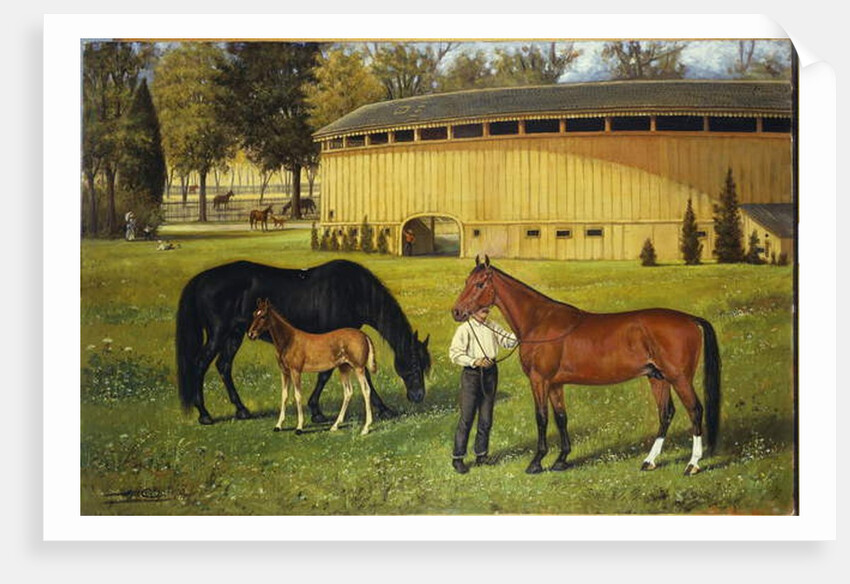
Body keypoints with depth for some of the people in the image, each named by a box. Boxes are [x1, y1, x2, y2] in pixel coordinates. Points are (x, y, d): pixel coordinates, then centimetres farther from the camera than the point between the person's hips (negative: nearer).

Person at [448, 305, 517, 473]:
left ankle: (481, 454, 21)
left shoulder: (492, 327, 7)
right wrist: (474, 361, -24)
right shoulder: (465, 329, -9)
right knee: (467, 418, -3)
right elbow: (454, 354, -13)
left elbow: (508, 341, 10)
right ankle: (457, 458, 4)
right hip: (472, 374, -5)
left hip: (490, 373, 5)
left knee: (486, 419, 9)